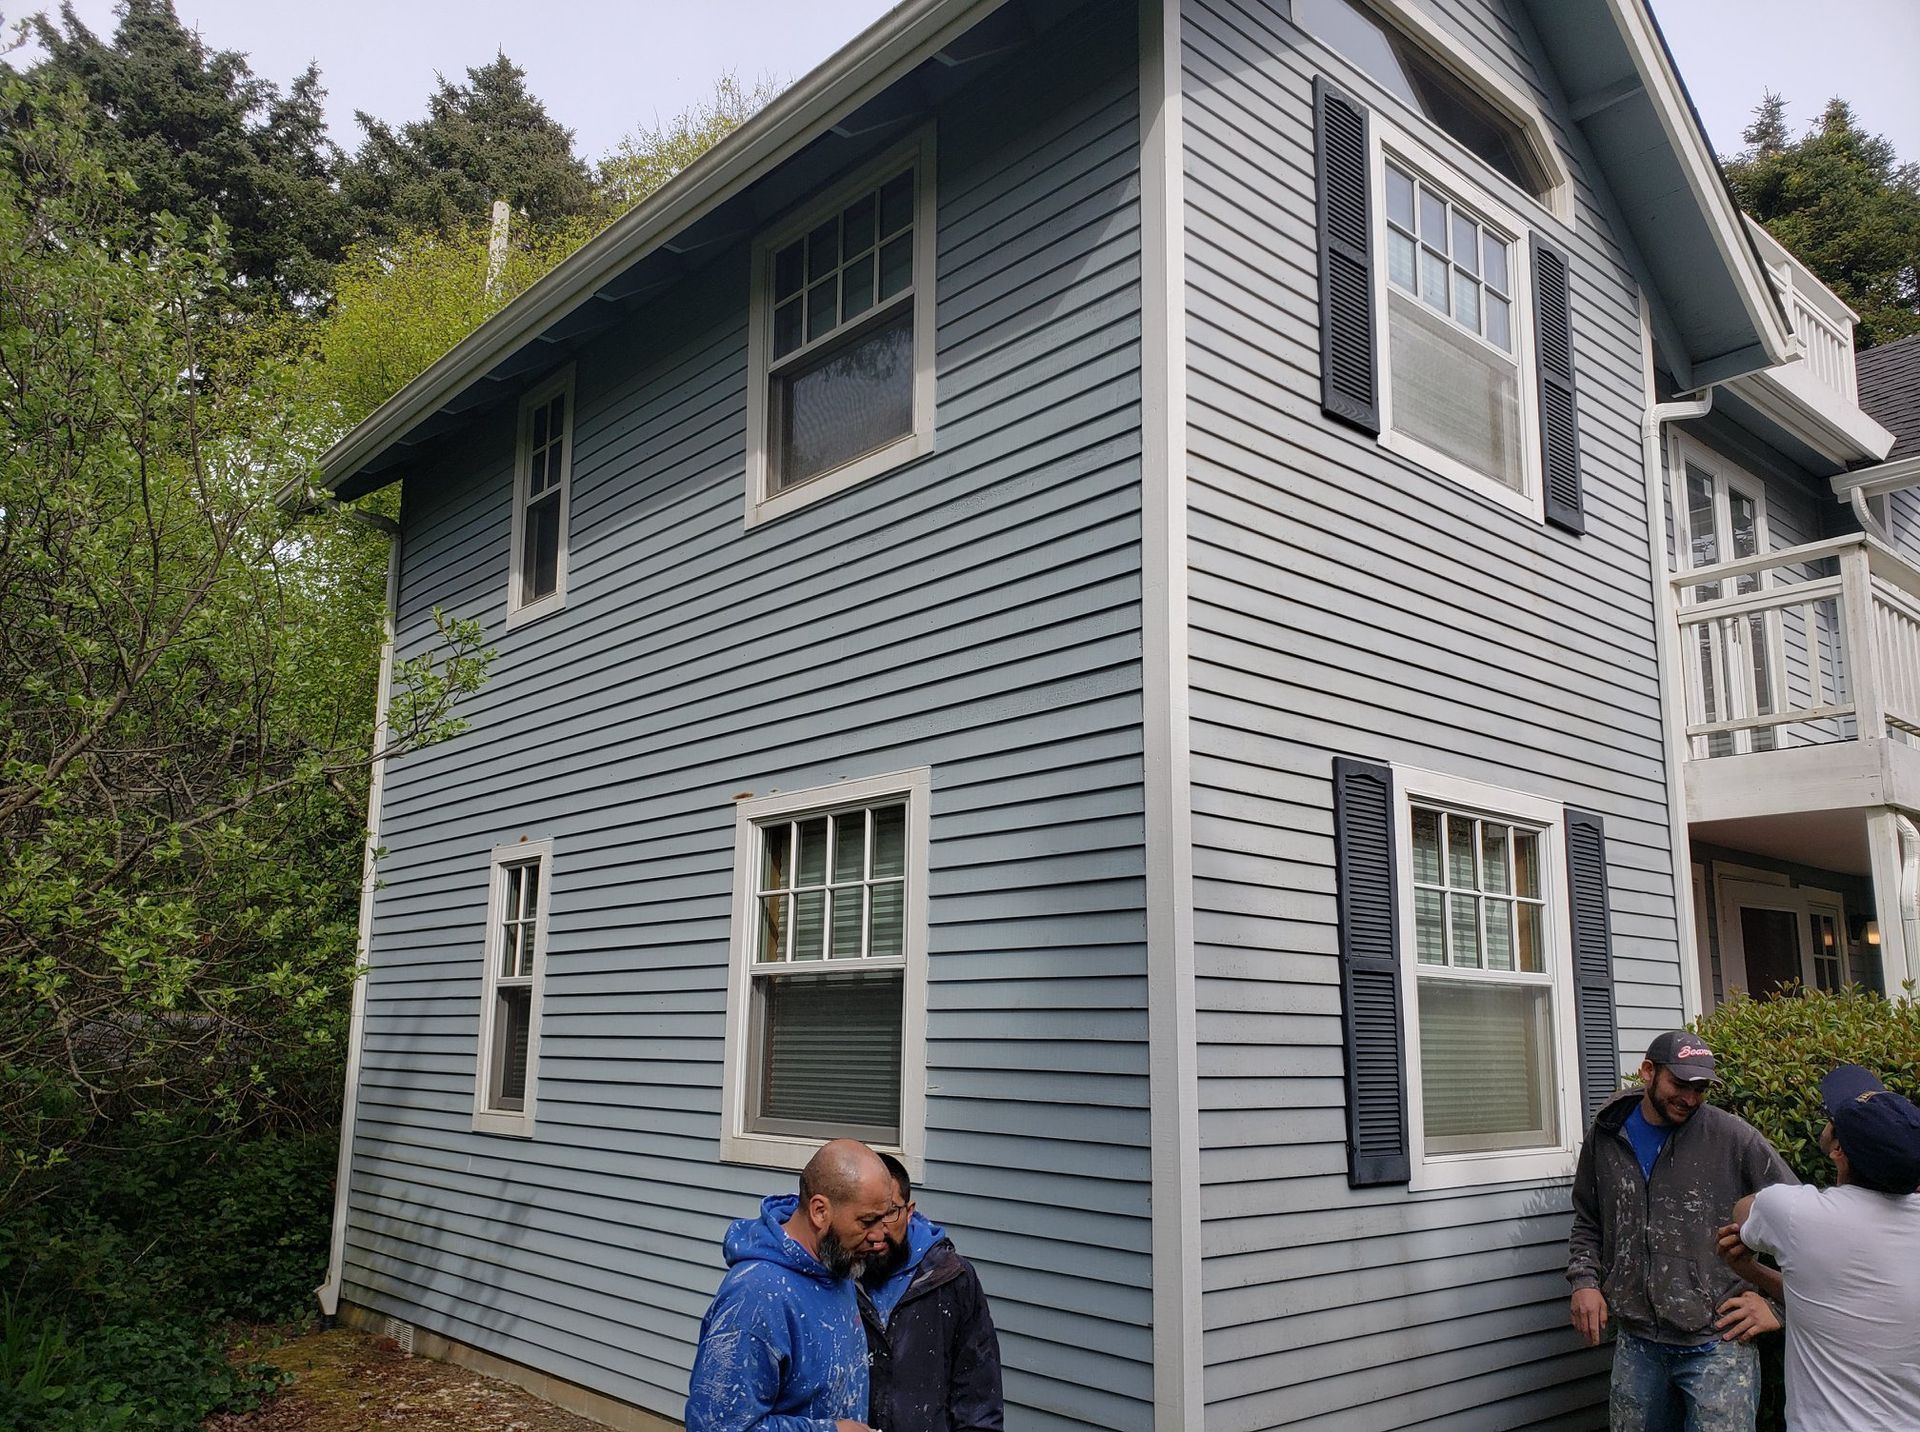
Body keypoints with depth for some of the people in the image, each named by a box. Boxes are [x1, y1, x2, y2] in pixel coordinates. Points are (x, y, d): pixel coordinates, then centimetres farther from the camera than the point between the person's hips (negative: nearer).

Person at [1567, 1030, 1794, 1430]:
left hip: (1717, 1346, -4)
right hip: (1636, 1342, 4)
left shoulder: (1732, 1136, -8)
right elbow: (1588, 1222, 17)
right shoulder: (1605, 1136, 5)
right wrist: (1585, 1279, 1)